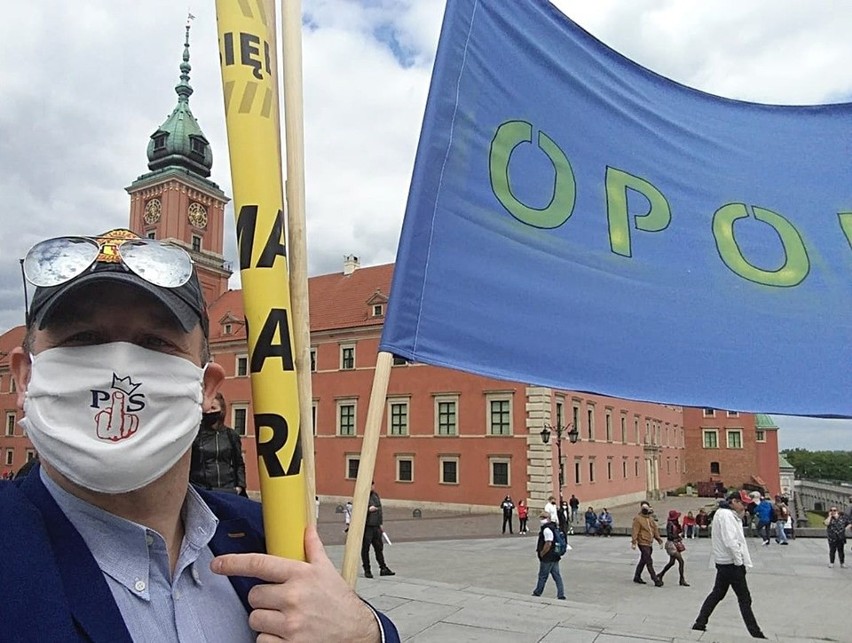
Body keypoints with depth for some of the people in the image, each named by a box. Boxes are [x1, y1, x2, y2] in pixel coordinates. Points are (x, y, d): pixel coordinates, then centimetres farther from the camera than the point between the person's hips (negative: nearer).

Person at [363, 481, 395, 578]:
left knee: (379, 547, 12)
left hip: (376, 526, 7)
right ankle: (367, 570, 12)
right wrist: (368, 509, -29)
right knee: (365, 548, 1)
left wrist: (380, 523, 22)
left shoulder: (375, 495, 14)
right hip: (366, 526, -7)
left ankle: (383, 568, 20)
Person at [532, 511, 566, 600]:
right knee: (557, 576, 10)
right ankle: (561, 595, 10)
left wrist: (541, 553, -14)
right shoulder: (554, 527, 10)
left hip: (547, 558, -9)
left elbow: (548, 544, -27)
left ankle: (537, 593, 20)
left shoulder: (547, 529, -21)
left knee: (542, 576, 6)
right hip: (555, 556, 9)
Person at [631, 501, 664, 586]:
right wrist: (633, 542, -22)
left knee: (643, 561, 15)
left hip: (650, 543, 8)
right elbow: (635, 531, -16)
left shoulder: (651, 518, 13)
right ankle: (656, 580, -5)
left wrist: (659, 540, 15)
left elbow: (655, 530, 19)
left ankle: (637, 577, 25)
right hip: (643, 543, -8)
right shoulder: (638, 518, -11)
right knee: (649, 562, -8)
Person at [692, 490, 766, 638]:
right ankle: (755, 633, 8)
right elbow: (730, 542, -25)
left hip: (724, 562, 10)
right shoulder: (726, 515, -19)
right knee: (745, 599, 0)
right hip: (731, 563, -10)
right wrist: (740, 562, -17)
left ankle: (699, 624, 17)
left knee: (717, 593, 15)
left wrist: (740, 515, 2)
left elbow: (736, 536, 11)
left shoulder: (729, 514, 15)